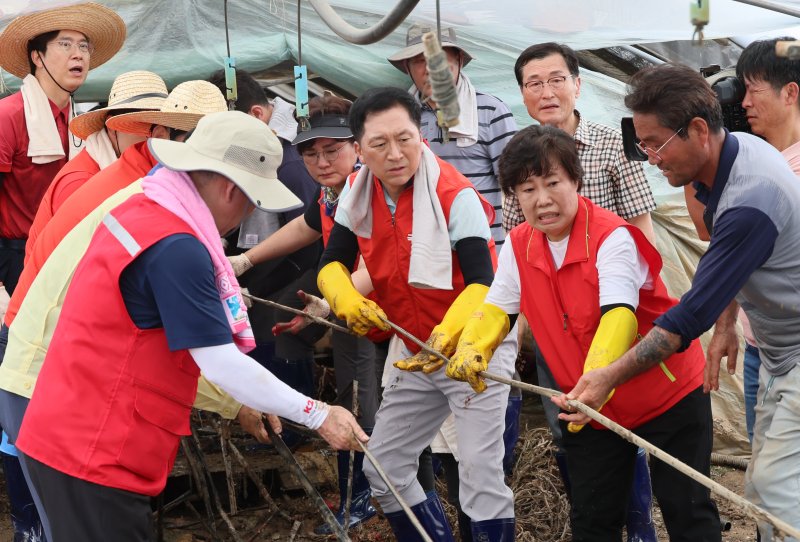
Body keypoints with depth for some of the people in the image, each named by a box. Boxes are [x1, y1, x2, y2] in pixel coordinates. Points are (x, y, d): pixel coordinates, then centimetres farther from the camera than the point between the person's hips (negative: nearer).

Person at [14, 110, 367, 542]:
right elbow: (222, 363, -20)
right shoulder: (175, 248, -21)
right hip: (96, 455, -10)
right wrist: (319, 415, -12)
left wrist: (237, 405, 21)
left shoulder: (142, 212, 9)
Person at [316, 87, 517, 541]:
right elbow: (332, 264, 0)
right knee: (384, 468, 8)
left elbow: (482, 283, -26)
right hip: (418, 350, 7)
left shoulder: (455, 195, -22)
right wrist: (346, 299, -22)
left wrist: (448, 336, -43)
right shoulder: (358, 194, -3)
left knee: (480, 473, -15)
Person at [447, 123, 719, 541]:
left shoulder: (612, 238, -24)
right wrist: (471, 350, -19)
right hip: (591, 407, 6)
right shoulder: (517, 247, -4)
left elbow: (618, 316, -35)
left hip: (668, 392, -5)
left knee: (686, 508, 1)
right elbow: (495, 309, 3)